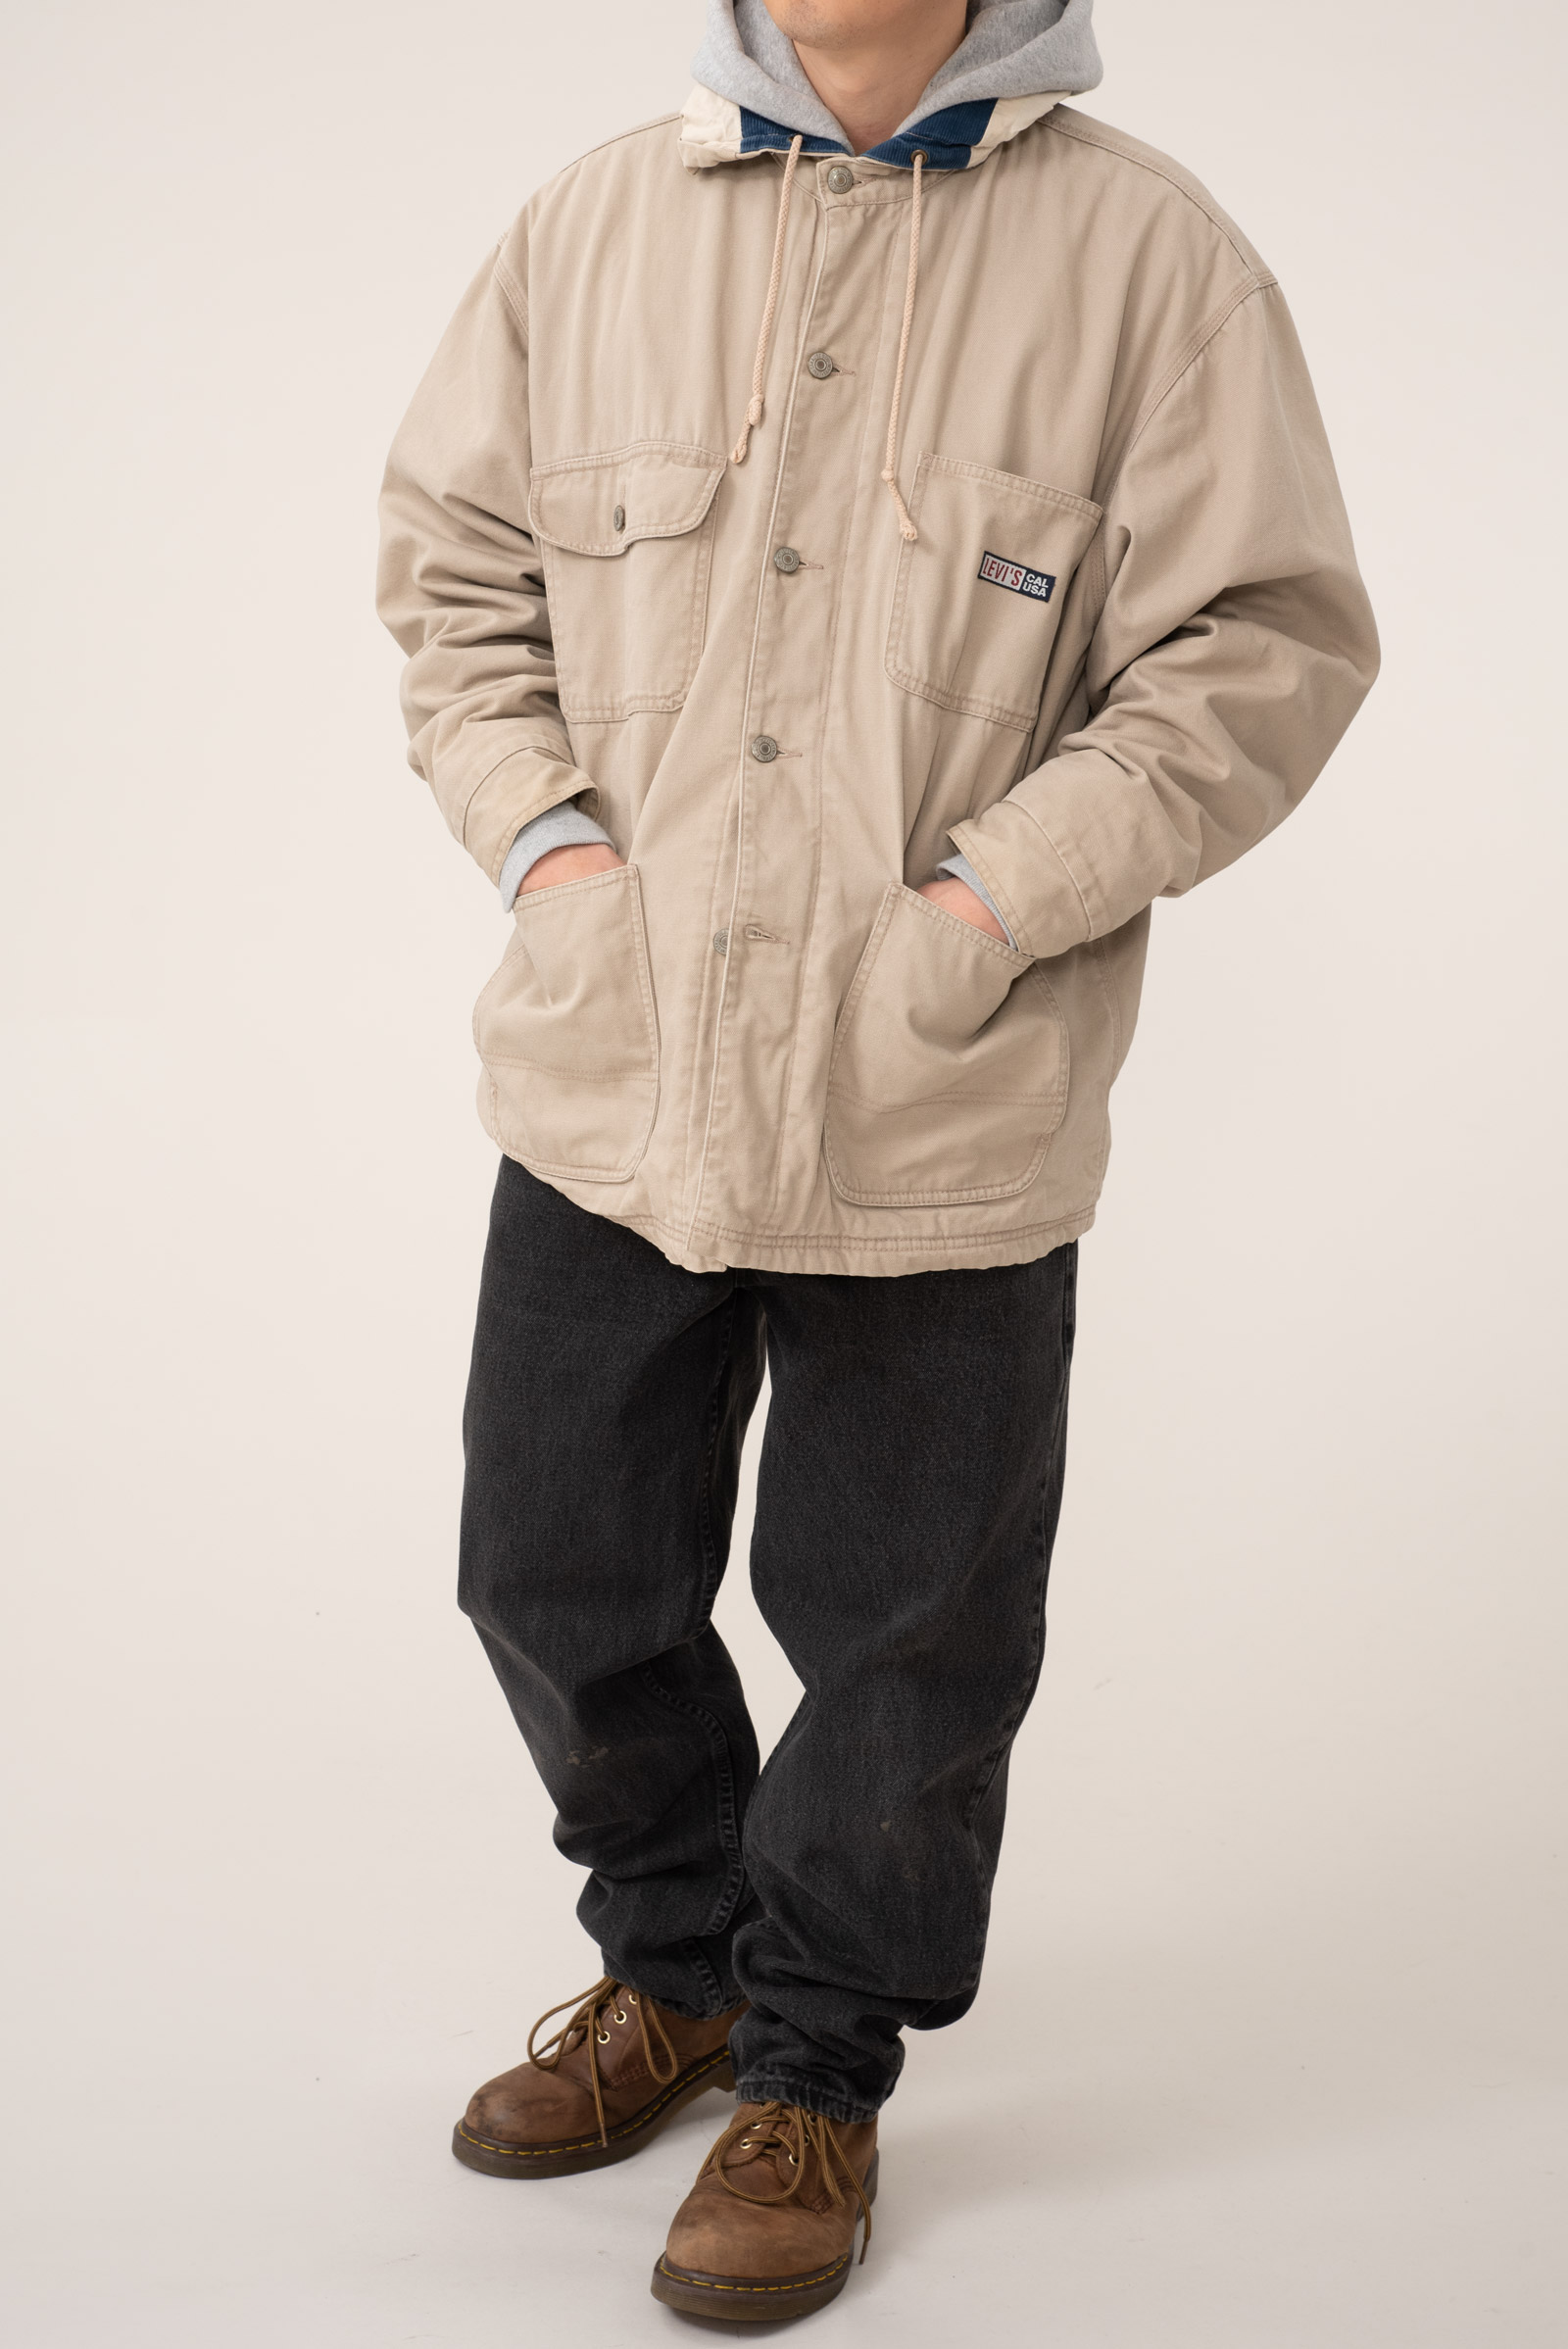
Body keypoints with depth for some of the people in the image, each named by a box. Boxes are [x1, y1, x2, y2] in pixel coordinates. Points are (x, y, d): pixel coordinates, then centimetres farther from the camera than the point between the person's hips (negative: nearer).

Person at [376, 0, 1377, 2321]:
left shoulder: (1148, 254, -6)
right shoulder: (596, 224, 4)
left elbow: (1265, 643, -7)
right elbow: (453, 567, 13)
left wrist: (991, 902, -15)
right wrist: (542, 833, -2)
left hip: (942, 1133, -3)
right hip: (609, 1082, 4)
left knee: (901, 1632, 10)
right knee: (558, 1569, 17)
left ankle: (819, 2067, 34)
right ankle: (681, 1958, 43)